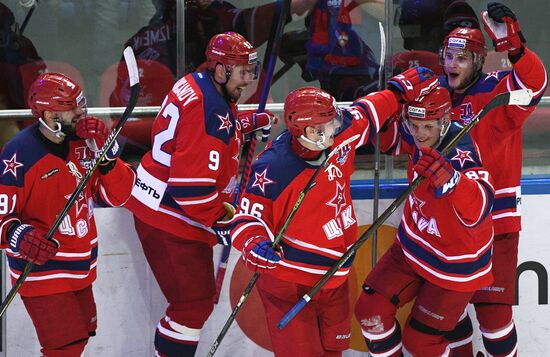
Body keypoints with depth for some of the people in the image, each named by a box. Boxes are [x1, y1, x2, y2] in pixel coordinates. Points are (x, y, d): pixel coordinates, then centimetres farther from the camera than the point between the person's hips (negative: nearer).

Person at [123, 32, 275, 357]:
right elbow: (191, 186, -28)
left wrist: (250, 122, 18)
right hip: (170, 221, -11)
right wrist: (223, 219, -17)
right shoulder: (210, 110, -25)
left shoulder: (198, 85, 6)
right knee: (193, 304, -8)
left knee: (199, 298, 19)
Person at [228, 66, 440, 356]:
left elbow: (366, 115, 13)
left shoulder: (338, 136, -8)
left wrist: (401, 90, 11)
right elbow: (248, 217, -18)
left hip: (335, 277, 7)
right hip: (289, 283, -7)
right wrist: (254, 245, -36)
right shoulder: (273, 170, -26)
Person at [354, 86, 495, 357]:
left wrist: (449, 178, -68)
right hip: (413, 245, 7)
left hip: (453, 263, -6)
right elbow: (386, 140, 7)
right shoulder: (417, 139, -15)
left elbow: (477, 209, -50)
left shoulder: (461, 154, -34)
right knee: (371, 310, 4)